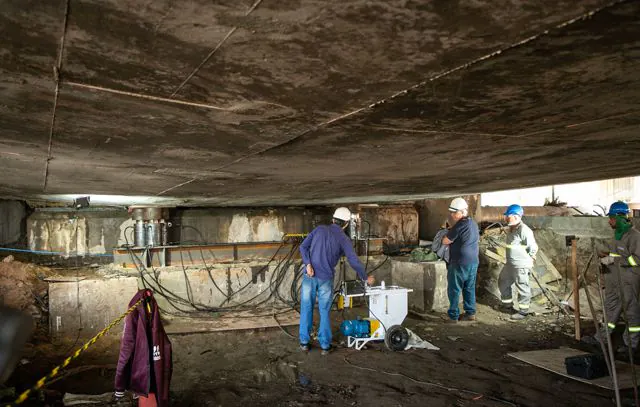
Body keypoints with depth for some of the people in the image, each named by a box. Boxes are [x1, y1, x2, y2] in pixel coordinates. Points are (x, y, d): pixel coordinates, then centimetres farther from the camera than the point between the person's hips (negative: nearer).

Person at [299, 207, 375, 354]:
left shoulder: (319, 229, 7)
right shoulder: (343, 238, -2)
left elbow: (303, 246, -2)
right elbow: (354, 262, -4)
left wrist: (308, 264, -10)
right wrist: (365, 278, 9)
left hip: (309, 276, 2)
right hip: (326, 279, -2)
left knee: (306, 308, 13)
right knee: (324, 311, 11)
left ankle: (304, 342, 18)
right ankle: (325, 345, 14)